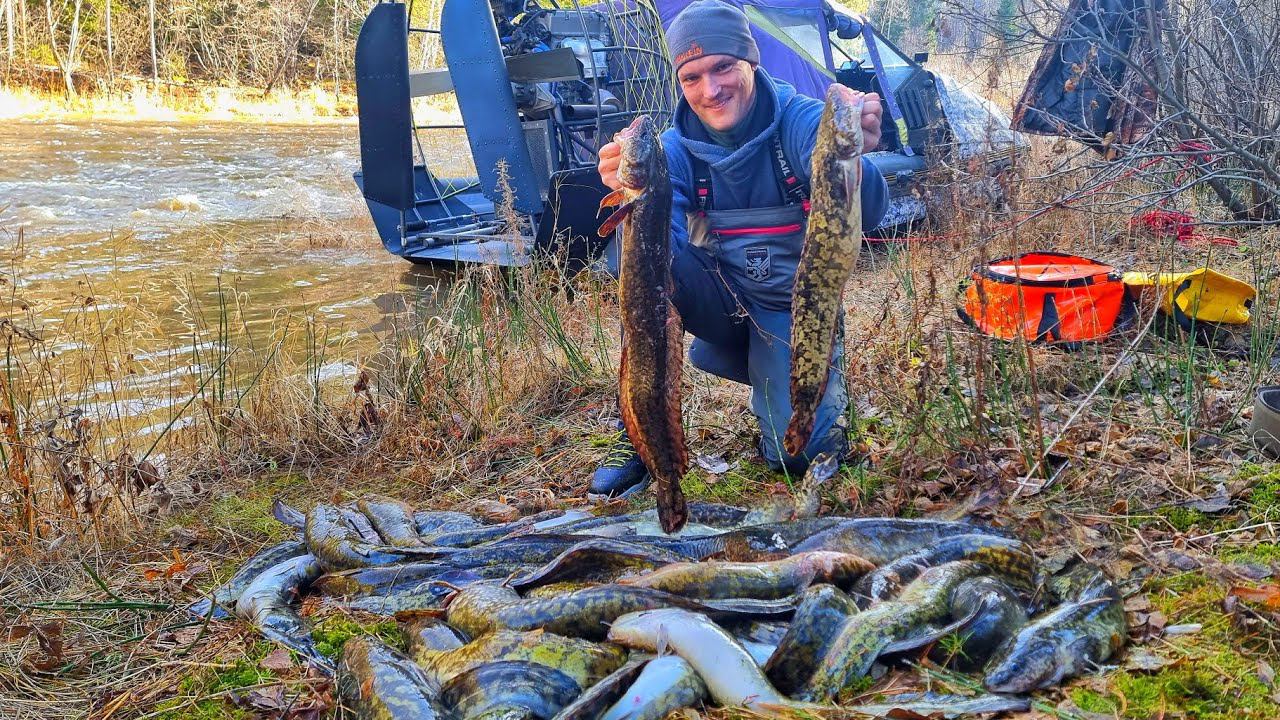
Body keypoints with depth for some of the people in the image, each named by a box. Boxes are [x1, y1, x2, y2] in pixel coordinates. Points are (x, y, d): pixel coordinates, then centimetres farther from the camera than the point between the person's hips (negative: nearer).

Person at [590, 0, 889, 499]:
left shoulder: (802, 121, -15)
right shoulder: (677, 148, -7)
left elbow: (865, 215, -31)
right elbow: (665, 240, -24)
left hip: (794, 308, -2)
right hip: (724, 301, 2)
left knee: (799, 452, -24)